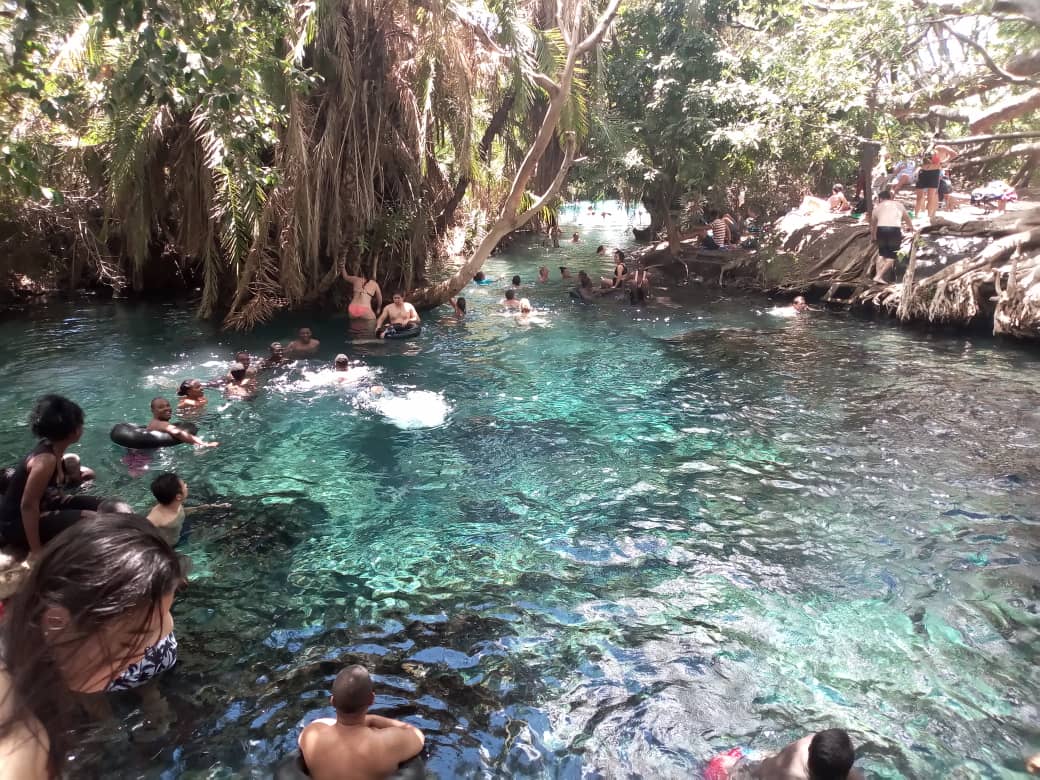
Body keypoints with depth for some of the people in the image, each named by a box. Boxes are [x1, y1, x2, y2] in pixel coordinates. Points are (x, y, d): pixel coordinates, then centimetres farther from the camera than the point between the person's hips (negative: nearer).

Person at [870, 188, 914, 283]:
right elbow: (907, 218, 43)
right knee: (891, 256, 9)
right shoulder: (898, 205, 25)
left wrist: (873, 237, 51)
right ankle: (879, 276, -3)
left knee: (881, 252, 23)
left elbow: (873, 224, 32)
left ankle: (878, 274, 15)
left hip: (881, 230, 1)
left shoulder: (877, 207, 23)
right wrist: (911, 227, 63)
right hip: (894, 230, -1)